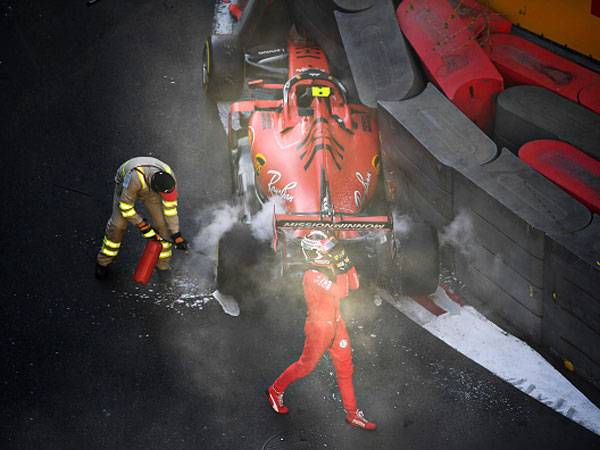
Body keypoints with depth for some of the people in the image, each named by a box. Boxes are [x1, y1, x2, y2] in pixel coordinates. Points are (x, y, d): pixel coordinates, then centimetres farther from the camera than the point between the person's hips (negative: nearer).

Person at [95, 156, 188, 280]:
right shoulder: (135, 177, -48)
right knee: (118, 225, -9)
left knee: (162, 222, -6)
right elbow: (125, 206, -33)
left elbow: (170, 208, -20)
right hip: (125, 185, -3)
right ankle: (103, 262, 15)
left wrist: (176, 235, -19)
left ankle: (162, 265, 11)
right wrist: (143, 227, -26)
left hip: (149, 190, 3)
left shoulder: (169, 179, -35)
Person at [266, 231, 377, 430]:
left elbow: (354, 285, 4)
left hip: (335, 324, 8)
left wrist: (346, 263, -8)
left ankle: (352, 414, 19)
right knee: (306, 365, 10)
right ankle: (275, 390, 34)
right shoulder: (313, 276, -25)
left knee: (345, 368, 10)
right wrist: (339, 263, -29)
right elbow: (341, 293, -32)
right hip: (319, 327, -8)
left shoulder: (328, 268, 0)